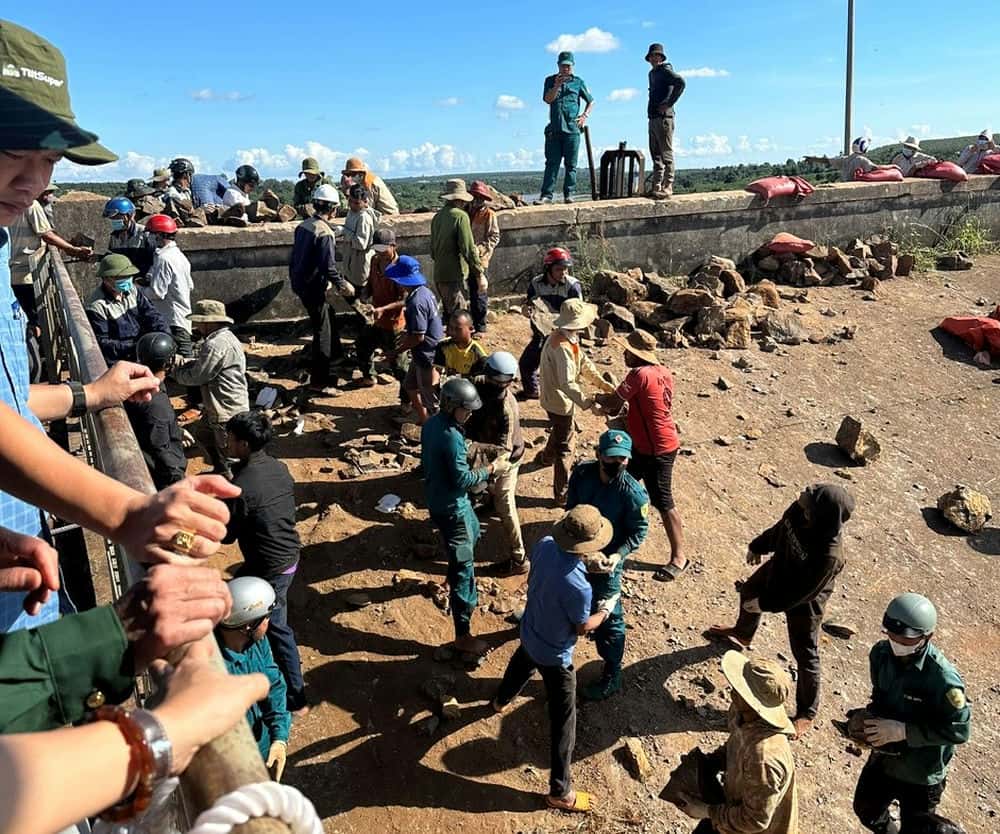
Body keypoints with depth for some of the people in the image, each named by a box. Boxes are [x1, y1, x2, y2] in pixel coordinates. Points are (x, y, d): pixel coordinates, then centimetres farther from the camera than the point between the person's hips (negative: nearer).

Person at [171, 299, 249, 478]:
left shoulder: (216, 345, -26)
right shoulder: (224, 337, 8)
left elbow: (195, 376, -19)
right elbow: (202, 363, 15)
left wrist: (174, 371, -2)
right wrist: (180, 363, 2)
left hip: (228, 411, -11)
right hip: (217, 406, 11)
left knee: (229, 453, 2)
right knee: (205, 435, 30)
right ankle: (221, 471, 46)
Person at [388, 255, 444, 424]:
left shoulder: (416, 302, -27)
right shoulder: (424, 291, 2)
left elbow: (418, 337, -24)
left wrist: (397, 350, -11)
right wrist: (404, 337, 11)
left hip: (427, 356, -10)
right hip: (421, 353, 10)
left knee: (430, 397, 6)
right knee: (410, 385, 25)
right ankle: (423, 419, 39)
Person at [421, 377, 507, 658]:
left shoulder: (432, 423, -1)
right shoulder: (451, 437, -29)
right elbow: (462, 479, -25)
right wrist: (491, 469, -13)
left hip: (436, 497, 10)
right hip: (452, 507, -10)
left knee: (473, 531, 36)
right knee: (463, 570, -3)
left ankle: (459, 577, 60)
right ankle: (463, 637, 5)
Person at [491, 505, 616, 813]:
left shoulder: (545, 545, -21)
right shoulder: (578, 586, -40)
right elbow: (582, 627, -19)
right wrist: (605, 612, -2)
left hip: (529, 633, 8)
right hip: (554, 655, -8)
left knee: (520, 667, 40)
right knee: (563, 722, 10)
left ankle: (501, 702, 70)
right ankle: (560, 792, 24)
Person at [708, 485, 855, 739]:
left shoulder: (829, 555, -43)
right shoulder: (799, 510, -27)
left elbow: (800, 594, -29)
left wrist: (764, 603, -18)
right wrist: (758, 546, 15)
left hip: (802, 602, -7)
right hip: (778, 570, 8)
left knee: (805, 654, 9)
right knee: (749, 591, 32)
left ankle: (807, 713, 33)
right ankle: (743, 634, 66)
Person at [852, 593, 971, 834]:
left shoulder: (943, 678, -32)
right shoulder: (881, 653, -14)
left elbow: (959, 730, -25)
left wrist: (903, 730, -28)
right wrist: (872, 716, -12)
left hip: (922, 774, -5)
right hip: (883, 758, 6)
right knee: (865, 810, 26)